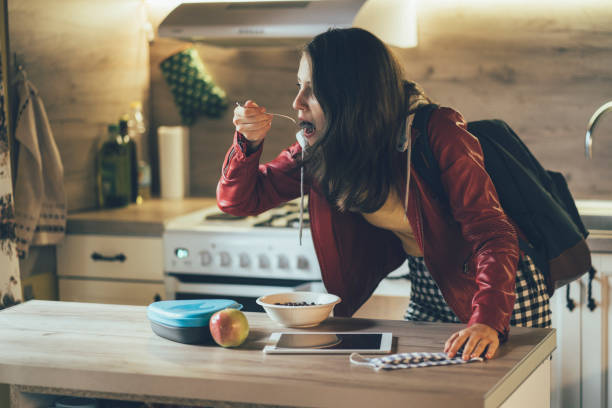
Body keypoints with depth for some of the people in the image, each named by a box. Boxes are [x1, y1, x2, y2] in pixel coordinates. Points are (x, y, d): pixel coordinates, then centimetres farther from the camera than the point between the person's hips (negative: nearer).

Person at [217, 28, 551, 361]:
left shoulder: (437, 133, -27)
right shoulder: (321, 148, -10)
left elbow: (492, 233, -30)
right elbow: (238, 200, -3)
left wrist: (488, 321, -45)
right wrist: (248, 142, -23)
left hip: (502, 291, -5)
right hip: (426, 294, 6)